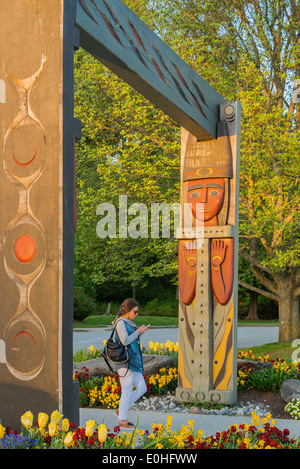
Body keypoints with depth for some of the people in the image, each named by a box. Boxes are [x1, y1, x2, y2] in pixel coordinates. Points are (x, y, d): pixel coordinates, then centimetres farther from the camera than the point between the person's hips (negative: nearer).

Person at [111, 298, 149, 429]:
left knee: (142, 388, 10)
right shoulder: (120, 322, -12)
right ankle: (123, 421, 7)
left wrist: (140, 332, 6)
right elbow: (125, 341, -22)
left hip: (134, 362, 9)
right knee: (127, 391, -3)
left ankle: (121, 410, 18)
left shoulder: (129, 322, 16)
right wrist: (138, 332, -12)